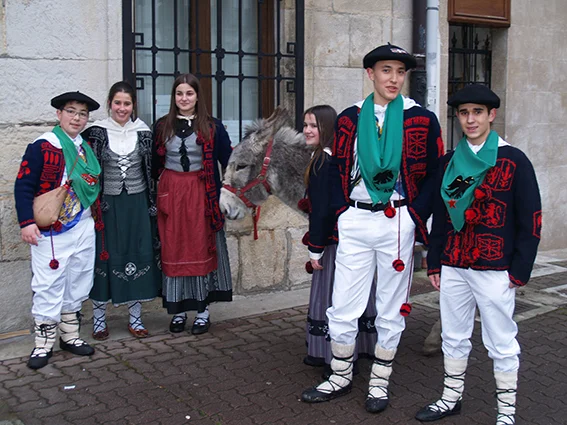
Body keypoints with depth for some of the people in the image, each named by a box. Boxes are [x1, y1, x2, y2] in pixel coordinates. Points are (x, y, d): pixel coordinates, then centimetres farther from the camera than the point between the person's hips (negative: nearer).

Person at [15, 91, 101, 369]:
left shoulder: (88, 148, 10)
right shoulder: (43, 146, -9)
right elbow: (23, 185, -11)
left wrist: (96, 217, 13)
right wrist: (27, 222, -18)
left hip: (84, 228, 6)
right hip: (50, 231, -6)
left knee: (78, 286, 13)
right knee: (48, 287, 0)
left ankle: (69, 336, 27)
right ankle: (43, 344, 12)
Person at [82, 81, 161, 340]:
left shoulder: (142, 132, 3)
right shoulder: (97, 132, -2)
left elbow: (151, 169, 7)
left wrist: (151, 203, 5)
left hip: (136, 205, 2)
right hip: (106, 205, -2)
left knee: (137, 257, 5)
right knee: (103, 257, 3)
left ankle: (135, 318, 19)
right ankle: (99, 319, 17)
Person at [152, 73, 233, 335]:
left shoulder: (212, 127, -1)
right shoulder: (162, 126, 6)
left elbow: (228, 161, 1)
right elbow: (154, 164, 11)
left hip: (201, 194, -2)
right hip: (170, 193, 2)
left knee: (202, 250, 3)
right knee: (173, 251, 5)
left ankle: (203, 311, 13)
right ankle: (178, 310, 16)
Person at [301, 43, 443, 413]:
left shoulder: (422, 120, 0)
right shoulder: (349, 118, 7)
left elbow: (435, 174, 1)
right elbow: (336, 170, 12)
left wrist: (415, 216, -9)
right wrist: (342, 210, 2)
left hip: (398, 222, -2)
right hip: (355, 222, 2)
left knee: (391, 310, 9)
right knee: (342, 307, 5)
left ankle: (380, 383, 25)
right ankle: (340, 378, 24)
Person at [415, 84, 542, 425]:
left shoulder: (514, 161, -4)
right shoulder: (449, 163, 9)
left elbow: (531, 219, -5)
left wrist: (519, 270, -9)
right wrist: (434, 263, 11)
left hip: (495, 270, -4)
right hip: (453, 268, 5)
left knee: (502, 344, 5)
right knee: (454, 338, 15)